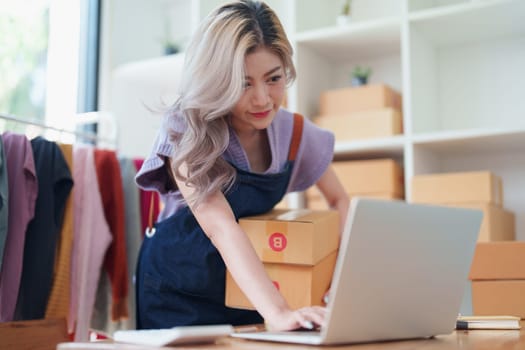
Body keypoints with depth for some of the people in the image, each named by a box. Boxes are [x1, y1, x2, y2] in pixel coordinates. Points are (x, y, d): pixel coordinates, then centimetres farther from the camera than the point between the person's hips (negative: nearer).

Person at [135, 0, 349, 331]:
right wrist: (277, 311, -45)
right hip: (178, 295, -3)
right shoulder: (186, 133, -21)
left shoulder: (295, 133, -9)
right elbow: (220, 226, -34)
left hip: (248, 294, 3)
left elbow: (339, 200, 4)